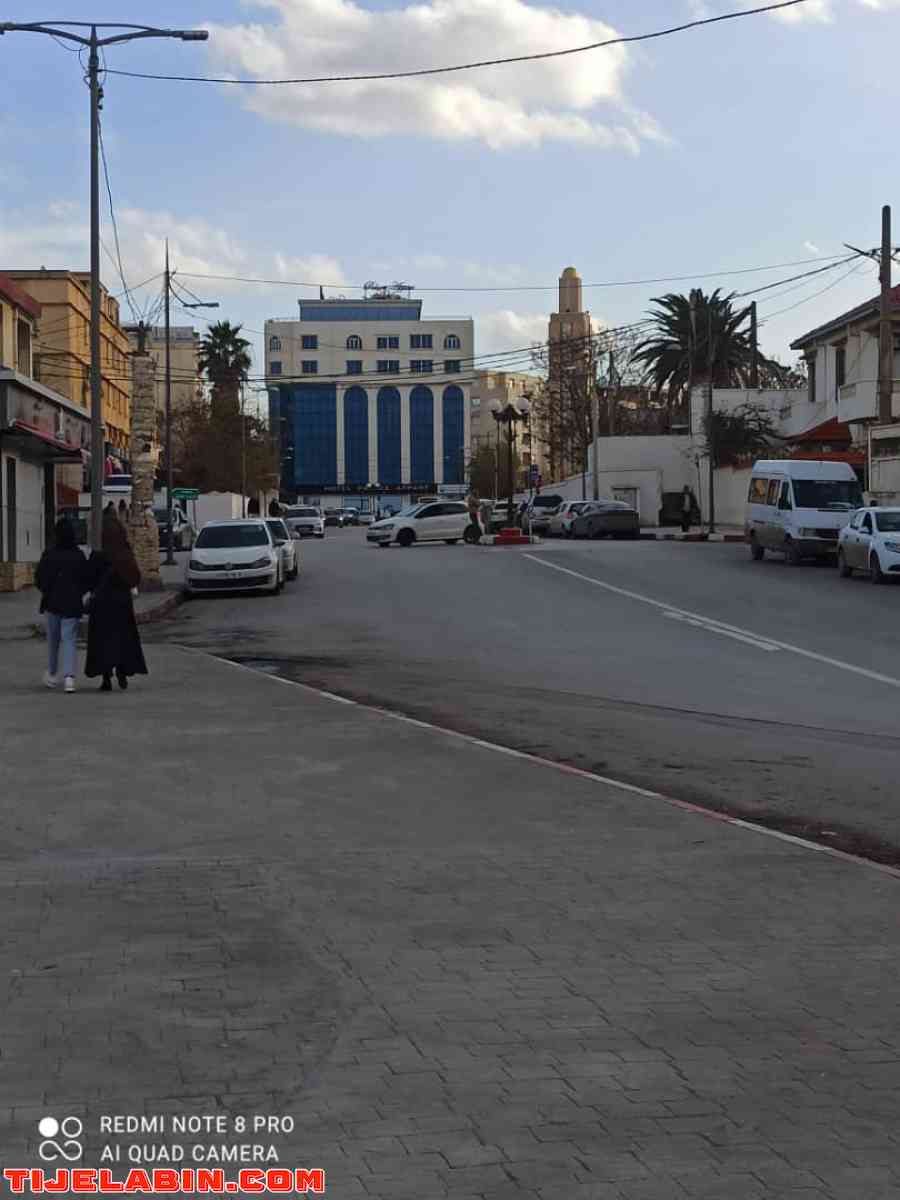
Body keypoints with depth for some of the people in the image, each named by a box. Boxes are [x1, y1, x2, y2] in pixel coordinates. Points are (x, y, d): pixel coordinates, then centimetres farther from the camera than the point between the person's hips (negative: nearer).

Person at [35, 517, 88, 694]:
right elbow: (86, 581, -2)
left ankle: (52, 675, 29)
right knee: (69, 639, -1)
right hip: (72, 604, -1)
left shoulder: (48, 555, -8)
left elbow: (39, 580, -4)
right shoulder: (79, 556, -7)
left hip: (52, 602, 1)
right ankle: (69, 675, -18)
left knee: (53, 640, 17)